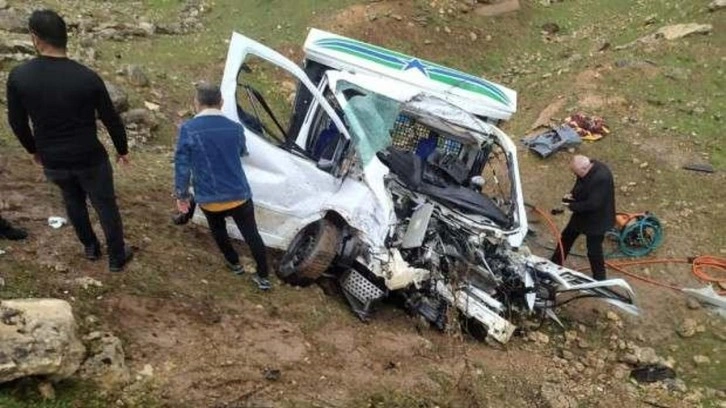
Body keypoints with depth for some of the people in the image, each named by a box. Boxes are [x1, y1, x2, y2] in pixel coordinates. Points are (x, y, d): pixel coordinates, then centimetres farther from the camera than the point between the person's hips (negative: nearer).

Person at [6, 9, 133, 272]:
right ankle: (117, 258, 31)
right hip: (90, 159, -3)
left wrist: (33, 150, 17)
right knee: (106, 206, 17)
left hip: (52, 161, 3)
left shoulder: (18, 77, -15)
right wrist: (122, 149, 8)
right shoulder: (87, 78, -21)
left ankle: (90, 248, 46)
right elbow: (111, 119, -10)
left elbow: (17, 123, -2)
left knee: (73, 202, 28)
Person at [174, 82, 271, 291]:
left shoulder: (188, 130, -11)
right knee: (252, 234, 15)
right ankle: (263, 277, 23)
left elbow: (182, 166, -9)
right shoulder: (235, 128, -1)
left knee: (218, 229, 28)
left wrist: (182, 195, 4)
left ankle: (235, 264, 42)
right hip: (239, 195, 1)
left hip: (210, 199, -1)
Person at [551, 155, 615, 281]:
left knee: (594, 251, 6)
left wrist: (572, 206, -23)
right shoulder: (588, 167, -9)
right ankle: (555, 264, 43)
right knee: (567, 237, 23)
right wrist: (572, 194, -8)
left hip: (596, 220, -9)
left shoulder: (601, 178, -36)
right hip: (582, 214, 9)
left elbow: (593, 204, -33)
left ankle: (599, 279, 27)